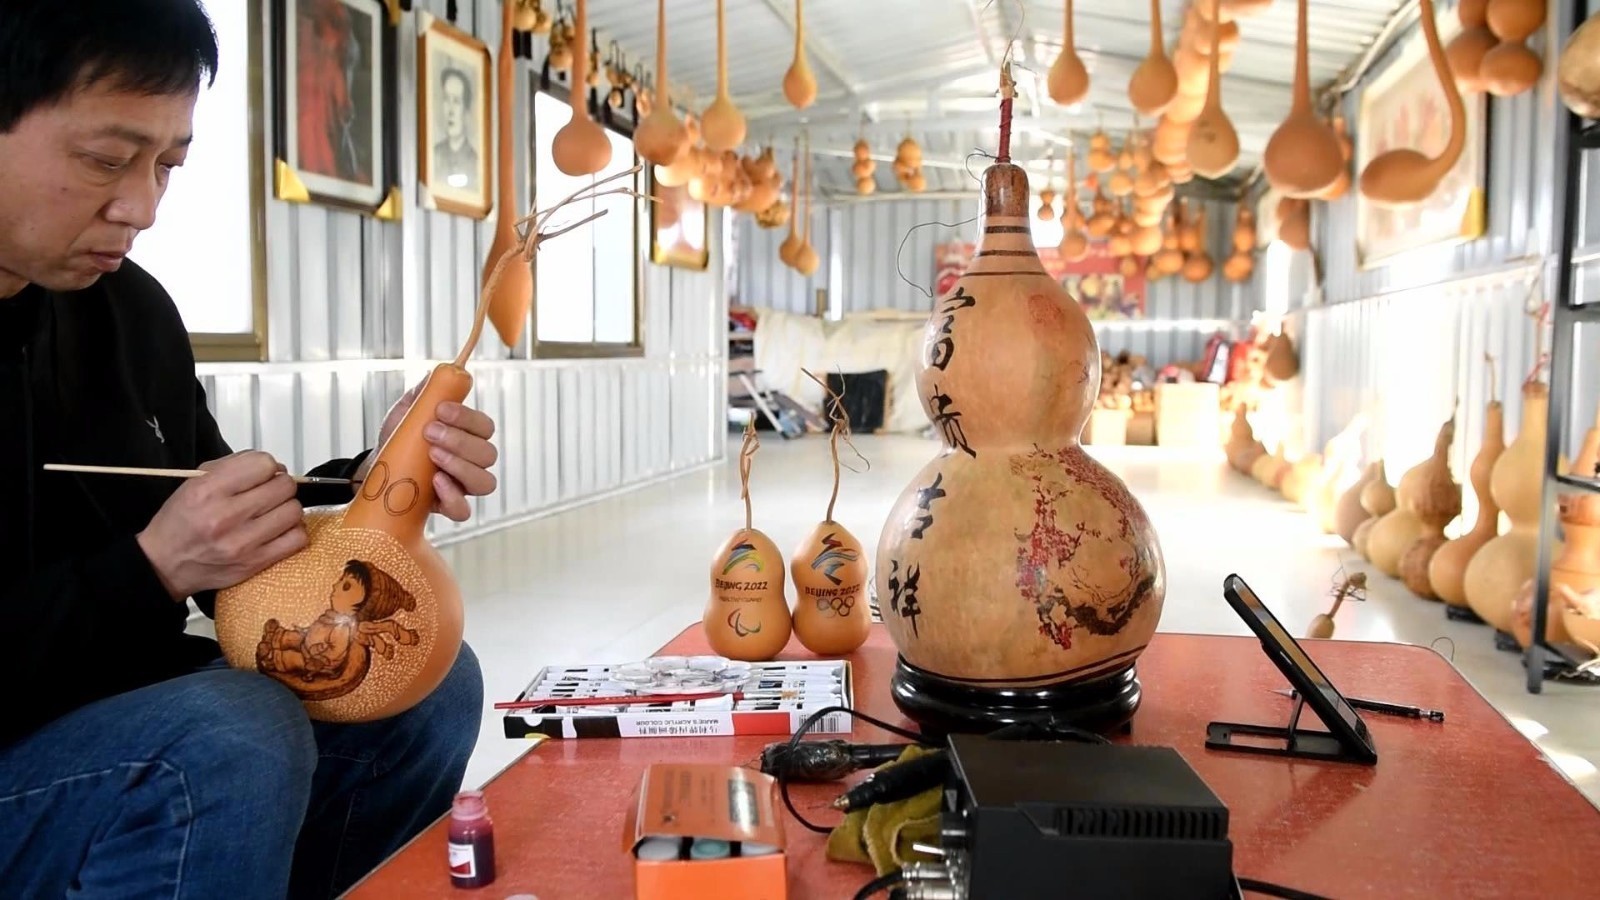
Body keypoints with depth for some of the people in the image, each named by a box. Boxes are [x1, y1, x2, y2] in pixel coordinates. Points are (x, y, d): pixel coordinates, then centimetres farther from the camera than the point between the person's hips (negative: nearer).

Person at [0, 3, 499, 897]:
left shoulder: (131, 307, 0)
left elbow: (238, 552, 8)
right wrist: (152, 569, -25)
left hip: (115, 718, 7)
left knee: (429, 682, -4)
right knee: (229, 740, -32)